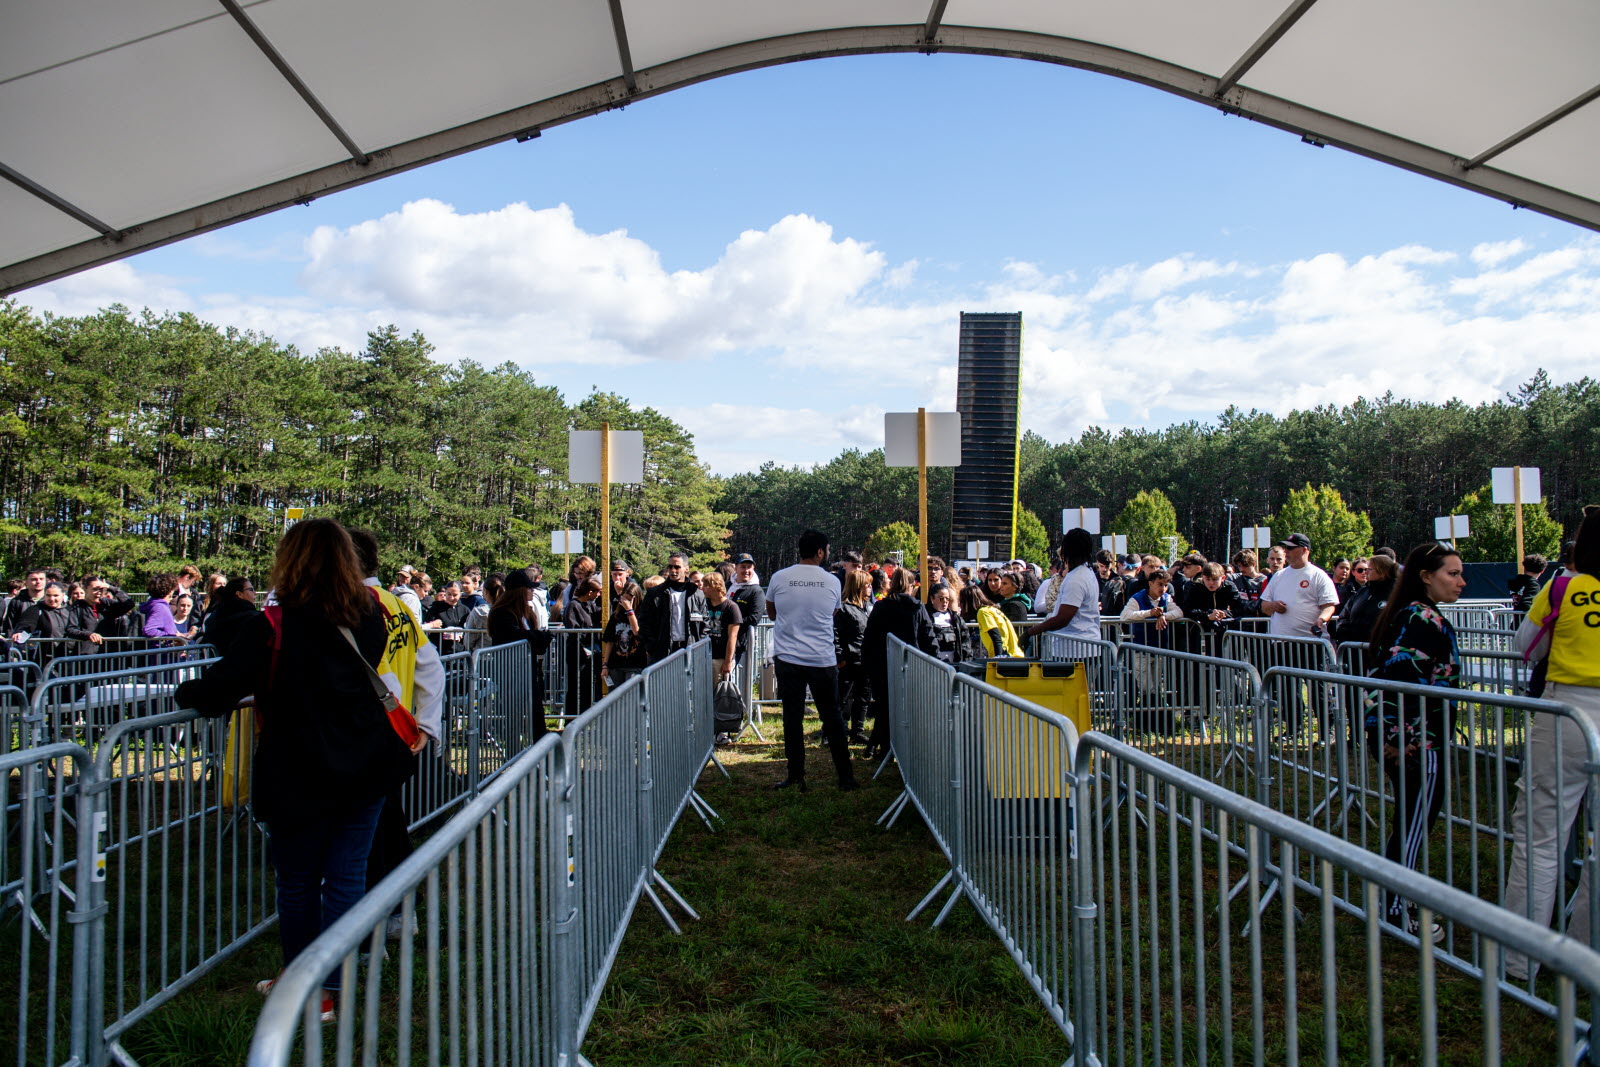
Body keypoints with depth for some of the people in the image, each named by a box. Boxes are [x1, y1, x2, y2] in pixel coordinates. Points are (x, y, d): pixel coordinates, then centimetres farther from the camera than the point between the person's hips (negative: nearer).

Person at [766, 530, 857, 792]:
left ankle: (796, 778, 9)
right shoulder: (832, 582, -1)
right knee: (832, 718, 10)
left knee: (792, 719, 6)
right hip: (823, 660, 0)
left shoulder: (779, 578, -2)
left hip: (788, 659, 0)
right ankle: (845, 777, 16)